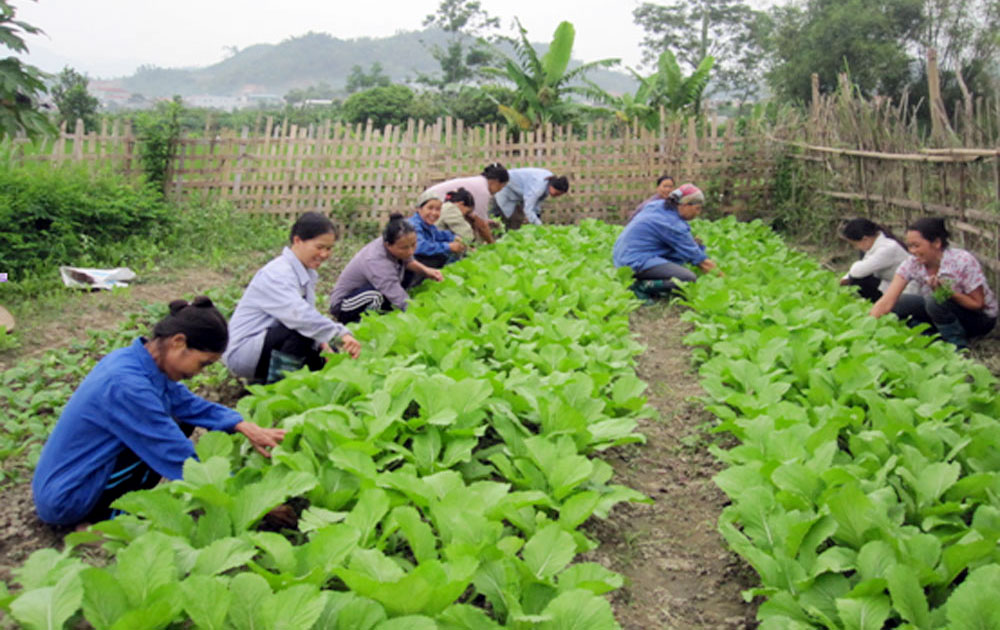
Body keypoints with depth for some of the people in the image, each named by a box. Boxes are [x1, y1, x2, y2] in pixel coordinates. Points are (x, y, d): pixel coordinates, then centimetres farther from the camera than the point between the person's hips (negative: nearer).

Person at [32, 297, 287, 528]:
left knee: (182, 421, 4)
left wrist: (245, 427, -5)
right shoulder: (127, 385, -30)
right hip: (64, 502, -9)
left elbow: (190, 404, 8)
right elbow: (182, 461, -26)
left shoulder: (136, 357, -4)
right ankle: (104, 518, -6)